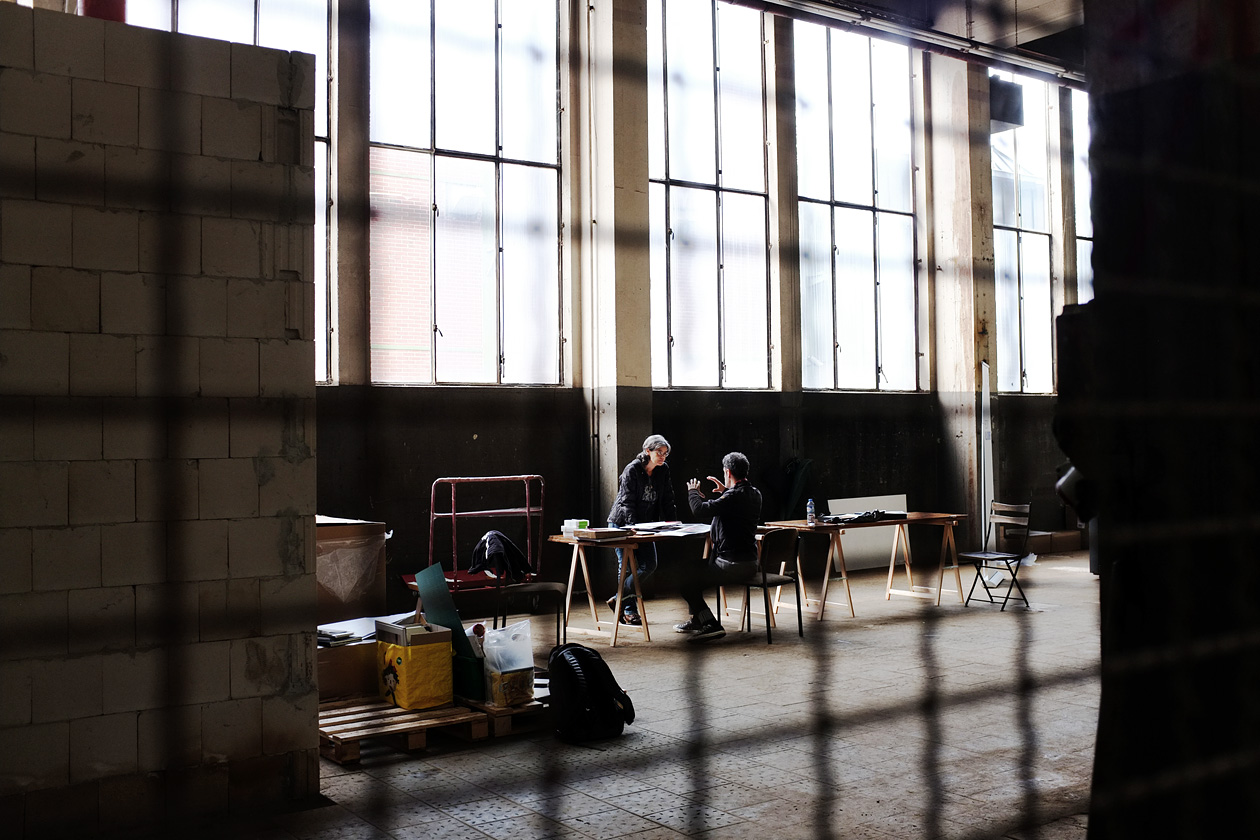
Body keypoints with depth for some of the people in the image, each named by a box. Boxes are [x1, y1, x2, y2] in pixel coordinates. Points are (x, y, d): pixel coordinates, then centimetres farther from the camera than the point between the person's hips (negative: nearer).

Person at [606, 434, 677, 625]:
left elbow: (667, 500, 5)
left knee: (649, 566, 0)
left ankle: (618, 599, 13)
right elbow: (627, 502, -20)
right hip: (621, 523, -6)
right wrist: (634, 527, -30)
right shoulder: (632, 470, -16)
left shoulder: (663, 470, 1)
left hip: (645, 524, 6)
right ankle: (629, 611, 6)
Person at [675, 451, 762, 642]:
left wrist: (693, 491, -4)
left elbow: (699, 508, -24)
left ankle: (711, 624, -5)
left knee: (685, 583, -3)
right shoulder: (755, 494, 6)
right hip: (750, 563, 10)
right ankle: (696, 620, 35)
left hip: (732, 566, -10)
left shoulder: (732, 497, -22)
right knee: (696, 573, 27)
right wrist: (726, 491, 31)